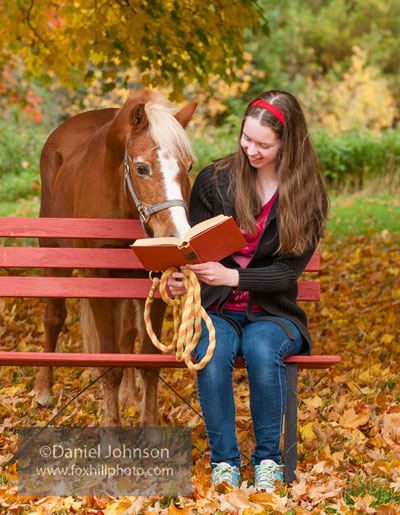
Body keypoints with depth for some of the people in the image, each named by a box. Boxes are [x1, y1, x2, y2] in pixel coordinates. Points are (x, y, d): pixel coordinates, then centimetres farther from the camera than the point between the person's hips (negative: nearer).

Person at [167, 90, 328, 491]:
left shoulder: (308, 195, -2)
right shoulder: (214, 180, 1)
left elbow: (290, 270, -7)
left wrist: (232, 276, -23)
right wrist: (181, 277, -16)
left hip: (273, 311, -1)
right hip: (216, 309, 1)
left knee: (262, 349, -35)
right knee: (212, 353, -34)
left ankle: (268, 458, -16)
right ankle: (224, 460, -20)